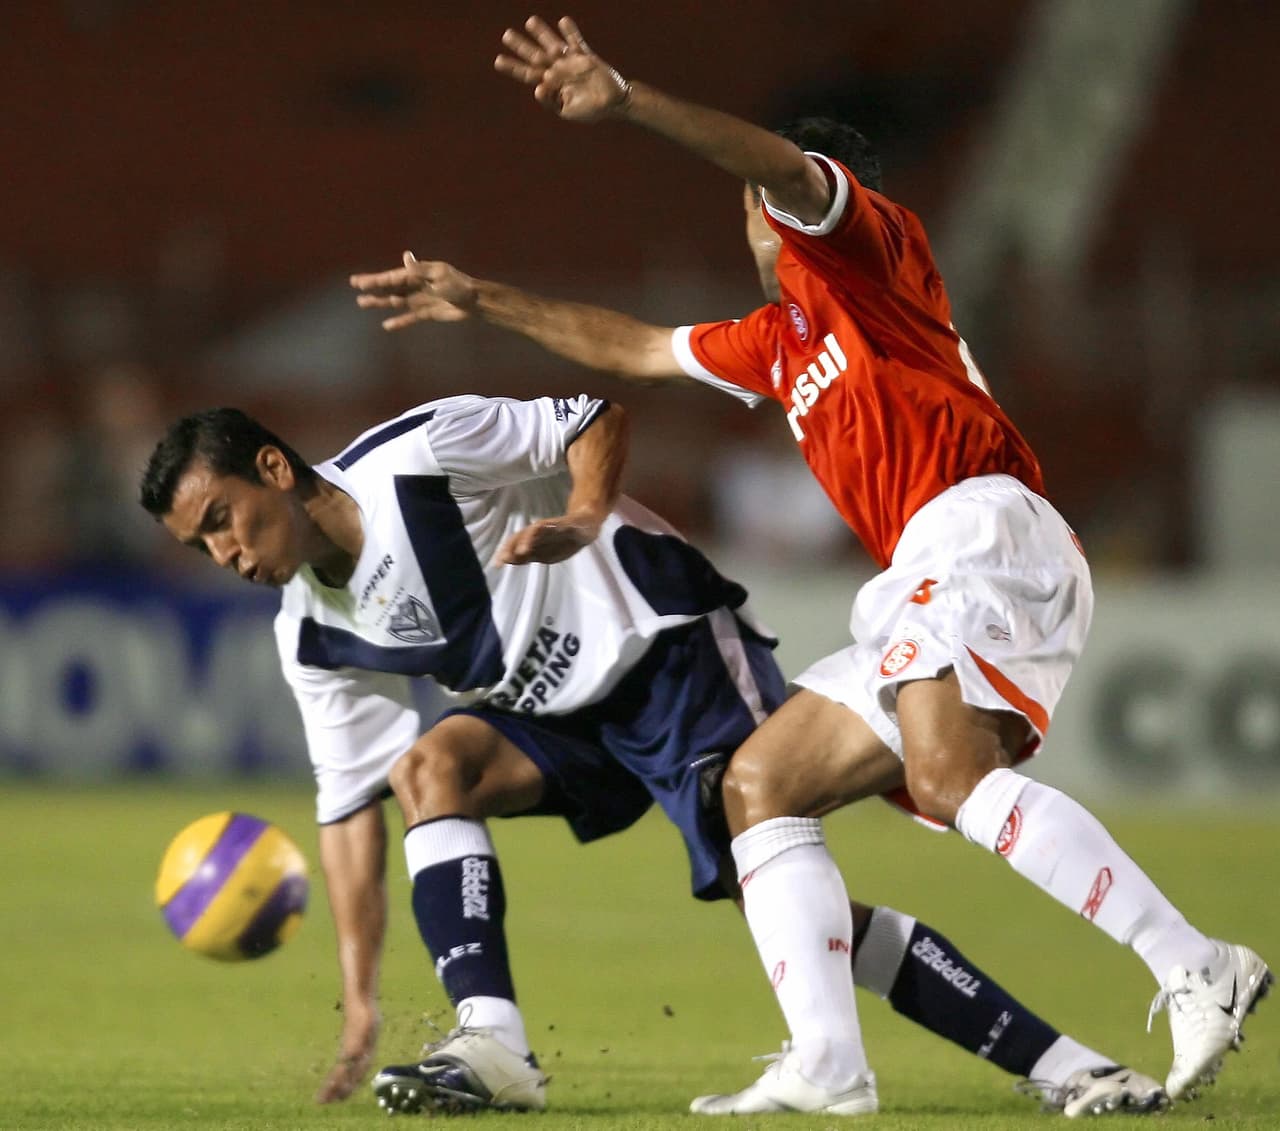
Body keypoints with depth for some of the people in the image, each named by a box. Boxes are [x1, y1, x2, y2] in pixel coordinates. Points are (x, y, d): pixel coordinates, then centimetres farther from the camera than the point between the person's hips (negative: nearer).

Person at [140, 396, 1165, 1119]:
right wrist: (359, 999, 1)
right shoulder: (312, 640, 2)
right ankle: (493, 1048, -29)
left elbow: (597, 416, -8)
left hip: (670, 645, -7)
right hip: (563, 715, 7)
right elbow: (351, 807, 5)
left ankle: (1055, 1061, -17)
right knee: (431, 764, -21)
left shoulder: (418, 455, -17)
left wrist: (583, 517, -28)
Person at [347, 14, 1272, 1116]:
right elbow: (637, 347, 45)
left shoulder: (863, 241, 10)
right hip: (926, 591, 10)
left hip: (982, 528, -10)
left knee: (949, 777, -32)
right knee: (760, 783, 7)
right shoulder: (778, 339, 35)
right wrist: (484, 301, 46)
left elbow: (783, 164, -11)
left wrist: (625, 104, -25)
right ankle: (828, 1064, -6)